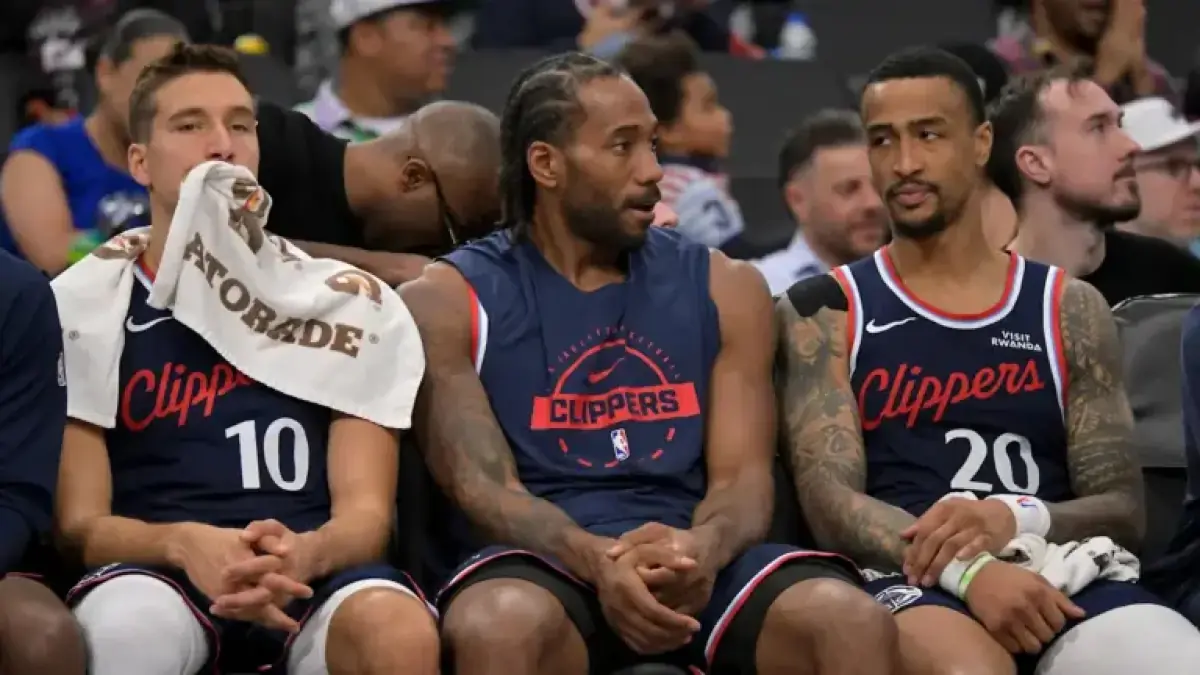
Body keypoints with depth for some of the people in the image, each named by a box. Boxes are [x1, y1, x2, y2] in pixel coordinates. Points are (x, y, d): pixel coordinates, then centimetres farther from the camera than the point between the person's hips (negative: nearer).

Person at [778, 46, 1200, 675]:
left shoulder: (1069, 309, 17)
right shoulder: (826, 310, 11)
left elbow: (1124, 508, 10)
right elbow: (830, 502, -2)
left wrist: (1018, 519, -14)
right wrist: (966, 568, -22)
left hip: (1064, 576, 2)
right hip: (912, 581, -2)